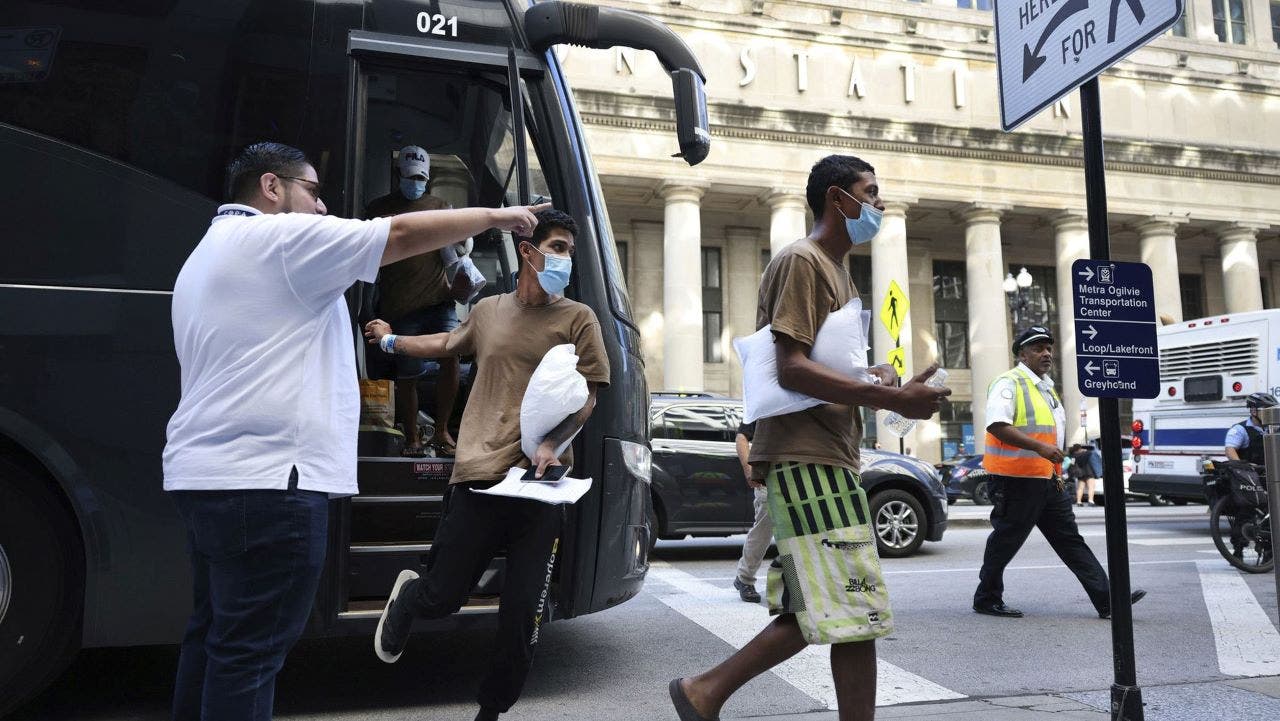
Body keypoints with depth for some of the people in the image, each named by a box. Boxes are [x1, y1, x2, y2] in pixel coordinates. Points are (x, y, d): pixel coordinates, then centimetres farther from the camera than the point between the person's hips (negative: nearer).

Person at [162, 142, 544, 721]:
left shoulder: (205, 255, 24)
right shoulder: (280, 237, -8)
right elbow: (404, 235, -11)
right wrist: (495, 215, 1)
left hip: (203, 471, 11)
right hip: (264, 478, -10)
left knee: (213, 635, 16)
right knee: (249, 651, -6)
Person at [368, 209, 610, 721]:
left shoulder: (577, 319, 3)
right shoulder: (488, 311, 12)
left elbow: (586, 397, 0)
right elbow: (449, 344, 33)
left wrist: (552, 444, -17)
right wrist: (391, 341, 46)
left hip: (541, 485, -1)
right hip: (480, 476, 2)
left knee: (522, 617, 2)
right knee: (441, 597, 5)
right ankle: (406, 596, 43)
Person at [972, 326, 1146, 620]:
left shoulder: (1046, 386, 19)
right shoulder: (1009, 383, -11)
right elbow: (997, 425, -25)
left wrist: (1057, 472, 24)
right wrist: (1041, 447, -29)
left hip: (1047, 481, 9)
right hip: (1016, 482, -9)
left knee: (1071, 540, 8)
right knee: (1006, 542, 1)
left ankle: (1107, 601, 9)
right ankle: (986, 599, 14)